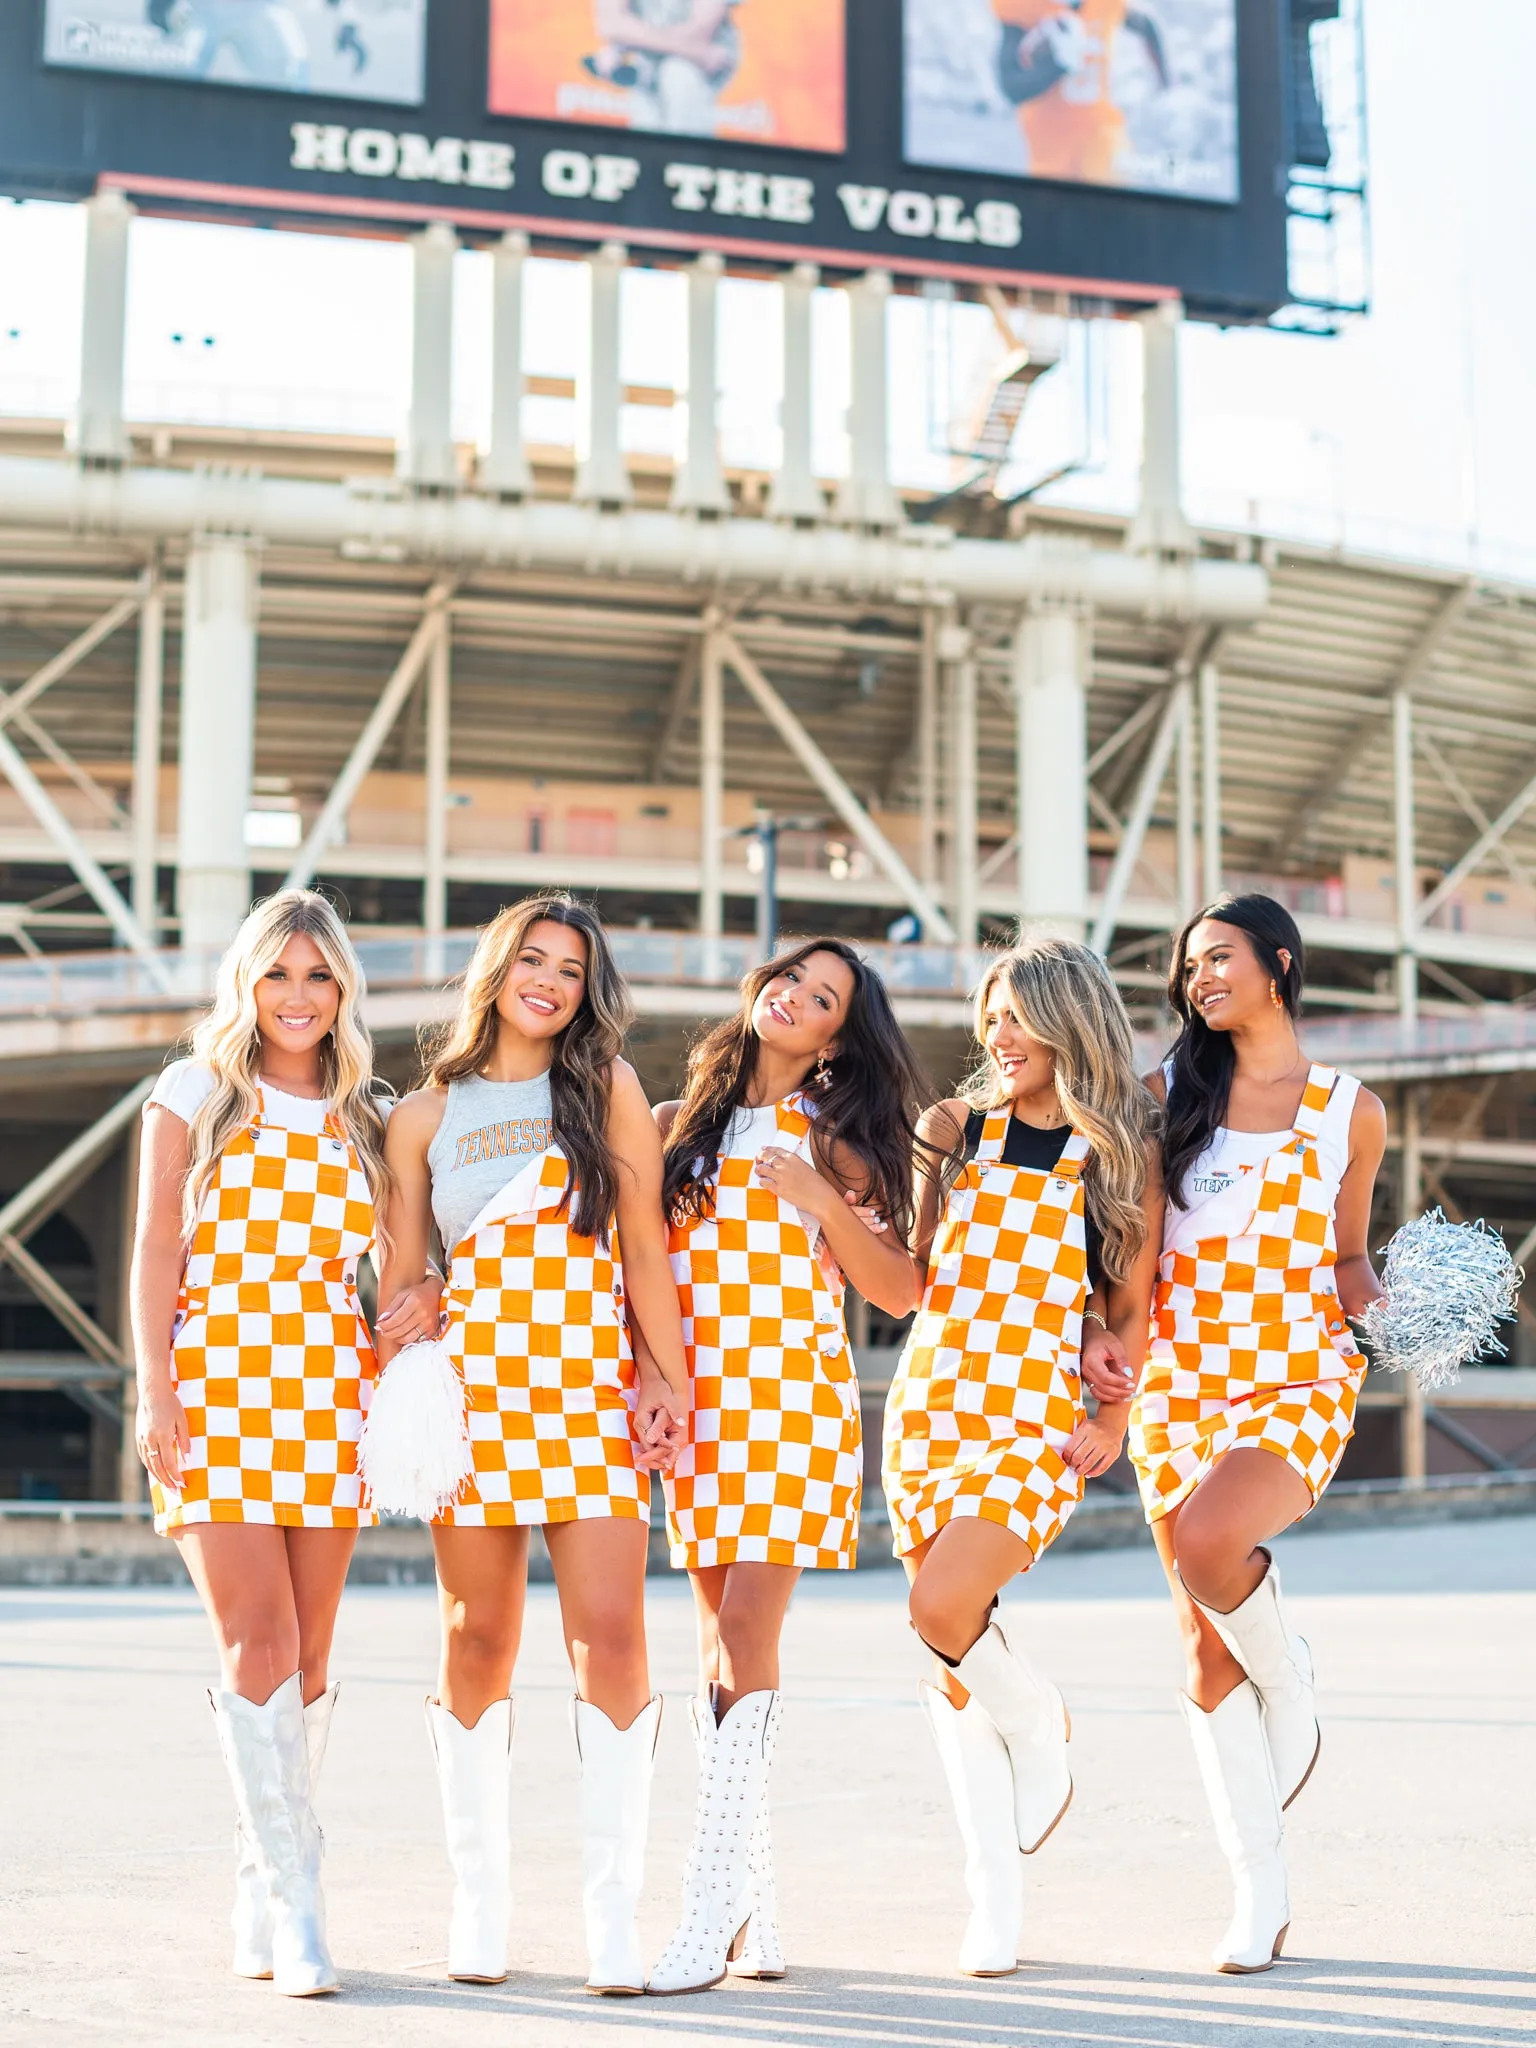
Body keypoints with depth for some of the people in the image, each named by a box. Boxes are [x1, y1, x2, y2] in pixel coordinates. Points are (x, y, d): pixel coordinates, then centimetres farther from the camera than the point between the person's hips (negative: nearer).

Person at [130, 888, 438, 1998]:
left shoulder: (367, 1121, 14)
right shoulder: (196, 1094, 7)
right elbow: (157, 1254, 2)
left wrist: (412, 1310, -6)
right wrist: (156, 1394, -7)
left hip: (330, 1392, 3)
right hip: (219, 1384, -3)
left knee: (309, 1656, 3)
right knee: (259, 1643, -12)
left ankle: (263, 1892, 16)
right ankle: (295, 1904, -8)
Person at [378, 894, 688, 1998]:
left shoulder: (607, 1088, 8)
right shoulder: (425, 1115, 11)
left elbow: (645, 1246, 5)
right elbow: (403, 1277, 12)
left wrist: (671, 1377, -1)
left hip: (591, 1385, -1)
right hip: (470, 1388, 1)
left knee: (609, 1636, -10)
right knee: (478, 1645, 3)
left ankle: (614, 1907, -3)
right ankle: (481, 1904, 13)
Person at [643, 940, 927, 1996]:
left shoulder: (832, 1141, 5)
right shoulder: (676, 1126, 12)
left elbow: (899, 1288, -1)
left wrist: (822, 1201, -12)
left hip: (792, 1402, -3)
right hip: (699, 1402, 3)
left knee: (745, 1640, -12)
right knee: (723, 1647, 3)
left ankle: (713, 1908, -10)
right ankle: (755, 1908, 8)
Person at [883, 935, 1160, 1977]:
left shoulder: (1122, 1153, 2)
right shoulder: (958, 1126, 8)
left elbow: (1131, 1309, 5)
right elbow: (905, 1274, 6)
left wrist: (1113, 1419, -4)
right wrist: (920, 1159, -3)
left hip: (1041, 1416, -4)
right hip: (934, 1399, 4)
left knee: (944, 1609, -22)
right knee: (953, 1650, 3)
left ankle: (1041, 1727, 11)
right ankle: (996, 1892, 14)